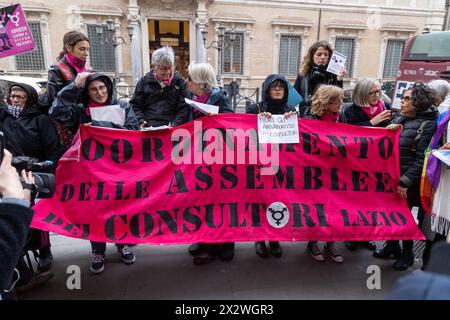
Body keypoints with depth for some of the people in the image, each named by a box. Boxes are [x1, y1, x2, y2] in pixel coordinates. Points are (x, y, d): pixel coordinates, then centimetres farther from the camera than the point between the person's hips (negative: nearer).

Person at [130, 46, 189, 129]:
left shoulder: (179, 81, 13)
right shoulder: (145, 81, 17)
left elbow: (184, 108, 7)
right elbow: (135, 105, 19)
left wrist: (174, 124, -8)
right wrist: (140, 120, 1)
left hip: (170, 129, -1)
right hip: (147, 128, 1)